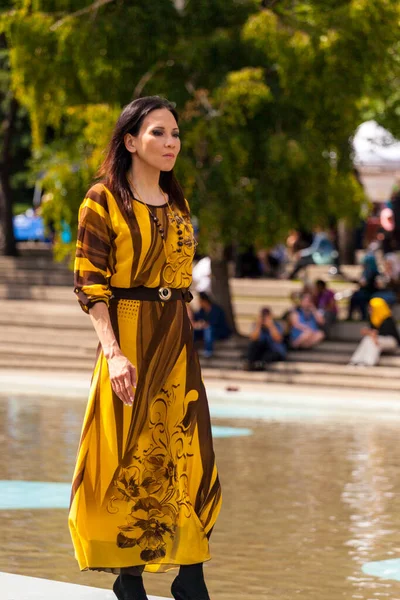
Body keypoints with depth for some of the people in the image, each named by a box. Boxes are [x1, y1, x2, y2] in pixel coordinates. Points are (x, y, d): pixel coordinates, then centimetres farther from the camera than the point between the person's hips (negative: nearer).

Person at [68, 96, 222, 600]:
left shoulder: (176, 204, 14)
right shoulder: (103, 200, -6)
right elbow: (90, 285, -11)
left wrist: (183, 341, 13)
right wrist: (113, 352, -20)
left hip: (176, 341, 6)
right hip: (128, 336, -6)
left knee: (187, 455, 2)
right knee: (132, 456, -2)